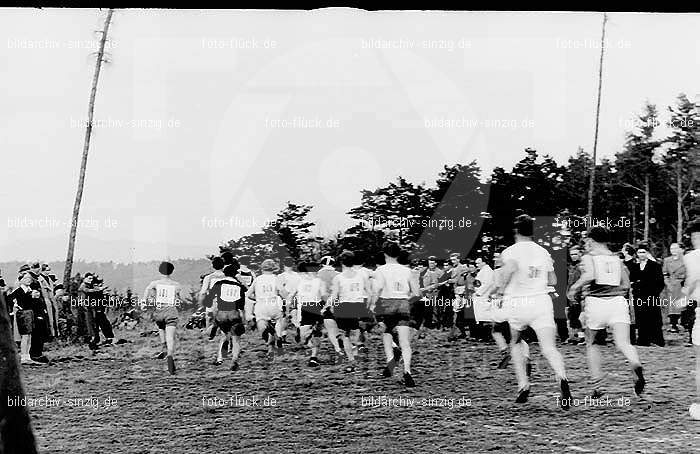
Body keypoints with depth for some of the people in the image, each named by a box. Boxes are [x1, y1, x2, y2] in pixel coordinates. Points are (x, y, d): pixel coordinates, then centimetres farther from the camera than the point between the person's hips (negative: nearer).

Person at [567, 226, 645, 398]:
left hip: (596, 302, -2)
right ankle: (636, 366, -43)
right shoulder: (616, 258, 19)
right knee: (623, 344, -10)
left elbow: (589, 275, -16)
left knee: (591, 343, 18)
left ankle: (597, 386, 14)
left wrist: (575, 287, -1)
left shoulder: (588, 257, 4)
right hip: (618, 301, 3)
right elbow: (626, 285, 19)